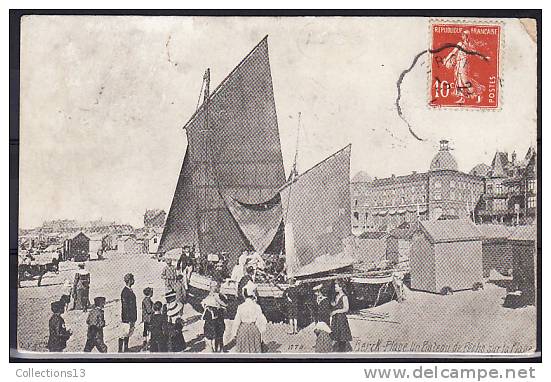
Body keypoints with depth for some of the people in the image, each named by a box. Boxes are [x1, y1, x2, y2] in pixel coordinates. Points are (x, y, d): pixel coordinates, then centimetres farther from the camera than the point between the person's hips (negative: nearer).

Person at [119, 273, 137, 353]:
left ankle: (125, 349, 27)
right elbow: (125, 306, -21)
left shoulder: (129, 290, 9)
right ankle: (121, 350, 8)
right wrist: (129, 319, -21)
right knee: (126, 333, -2)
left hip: (132, 316, 10)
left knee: (129, 332, 17)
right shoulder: (125, 292, -20)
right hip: (128, 317, -10)